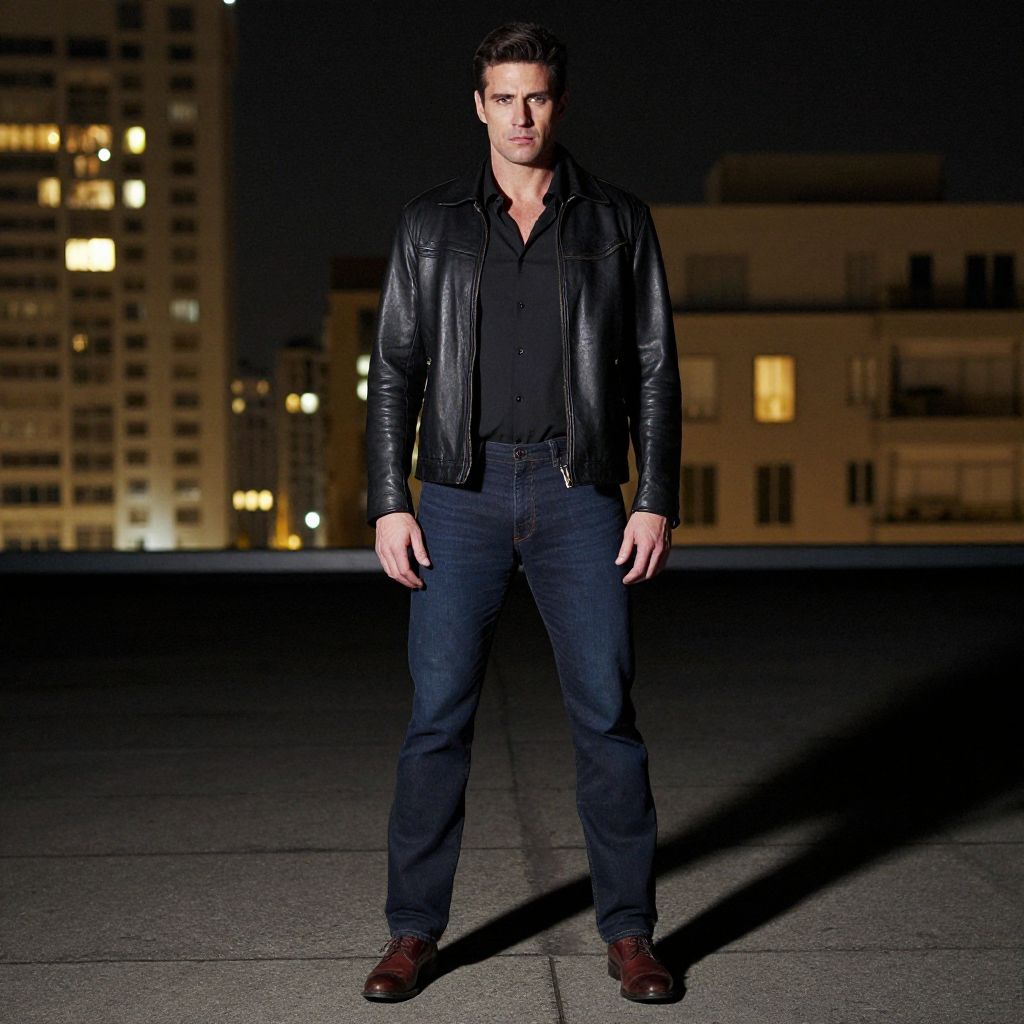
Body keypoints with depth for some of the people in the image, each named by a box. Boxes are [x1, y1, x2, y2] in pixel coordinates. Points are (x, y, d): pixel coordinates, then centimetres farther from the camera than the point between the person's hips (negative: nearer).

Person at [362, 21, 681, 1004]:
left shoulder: (618, 223, 8)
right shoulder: (431, 225, 9)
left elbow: (654, 371, 6)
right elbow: (395, 369, 7)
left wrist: (657, 500, -3)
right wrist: (389, 503, -2)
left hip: (579, 492, 0)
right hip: (463, 491, 1)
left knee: (606, 712, -1)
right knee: (438, 713, -1)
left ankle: (628, 931, 10)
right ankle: (414, 931, 10)